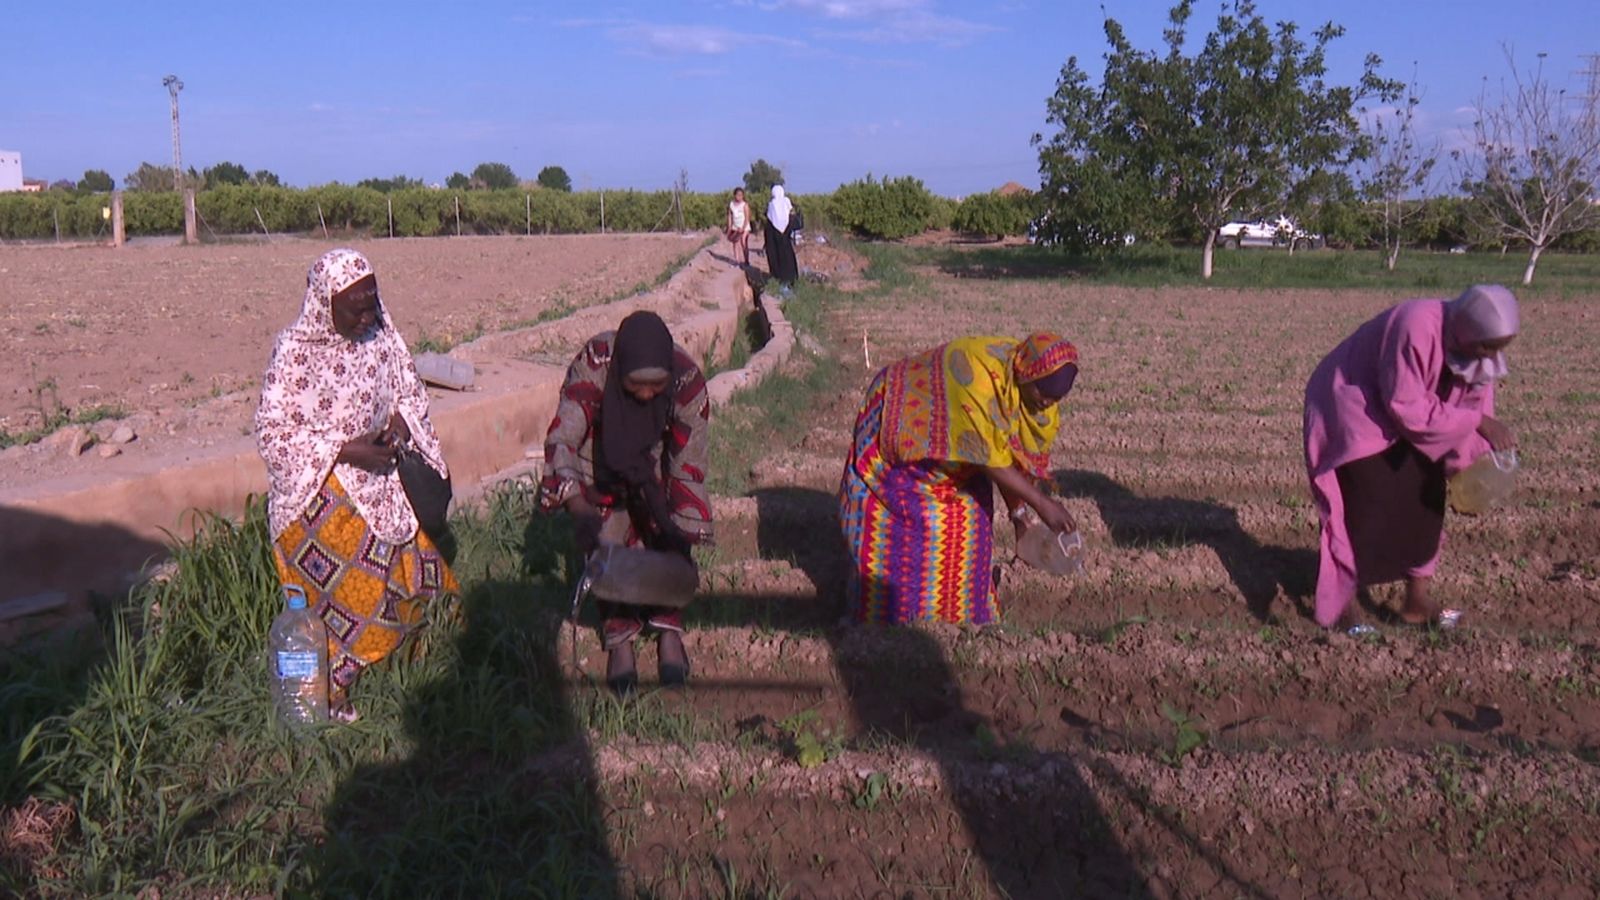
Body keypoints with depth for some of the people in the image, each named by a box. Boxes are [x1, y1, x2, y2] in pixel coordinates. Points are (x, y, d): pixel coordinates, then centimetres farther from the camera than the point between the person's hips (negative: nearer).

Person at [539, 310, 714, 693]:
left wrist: (680, 533, -29)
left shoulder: (688, 379, -33)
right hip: (601, 461, -1)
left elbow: (688, 467, -24)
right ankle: (619, 640, 12)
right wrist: (579, 509, -50)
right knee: (608, 545, -4)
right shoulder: (593, 364, -37)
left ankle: (668, 630, 18)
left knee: (669, 540, -2)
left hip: (655, 466, 1)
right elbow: (560, 439, -37)